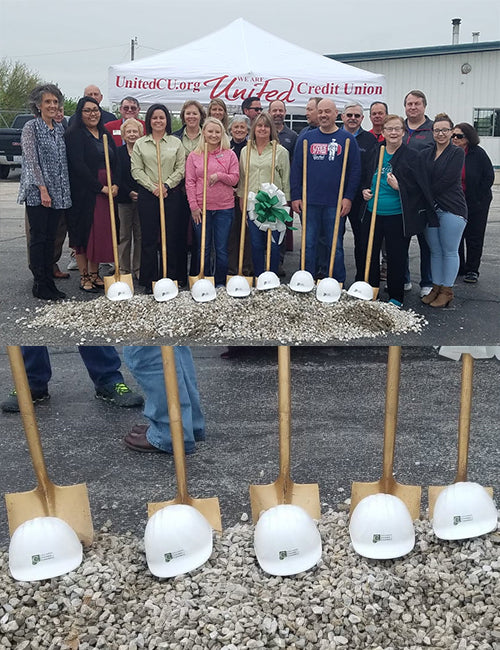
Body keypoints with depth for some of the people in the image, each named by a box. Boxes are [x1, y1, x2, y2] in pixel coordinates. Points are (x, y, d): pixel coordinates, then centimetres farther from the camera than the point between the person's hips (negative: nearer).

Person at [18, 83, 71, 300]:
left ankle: (49, 282, 16)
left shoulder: (60, 128, 14)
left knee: (51, 238, 10)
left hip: (58, 193, 6)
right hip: (37, 193, -6)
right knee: (38, 237, -1)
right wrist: (43, 189, -17)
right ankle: (39, 285, 5)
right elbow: (31, 161, -11)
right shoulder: (31, 127, -5)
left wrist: (64, 190, 9)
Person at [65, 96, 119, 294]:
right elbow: (78, 165, -15)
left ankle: (94, 273, 19)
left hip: (106, 192, 6)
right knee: (83, 233, 0)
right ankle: (84, 277, 8)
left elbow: (115, 161, 10)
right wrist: (100, 187, -17)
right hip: (84, 193, -6)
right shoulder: (75, 134, -5)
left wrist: (115, 184, -7)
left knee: (101, 232, 8)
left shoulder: (105, 134, 15)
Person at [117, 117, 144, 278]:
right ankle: (123, 269, 11)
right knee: (124, 235, 3)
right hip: (123, 199, 0)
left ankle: (139, 269, 13)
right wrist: (129, 193, -11)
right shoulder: (118, 152, 5)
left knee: (140, 235, 4)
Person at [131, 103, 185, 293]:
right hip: (147, 194, 0)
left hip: (171, 194, 0)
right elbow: (136, 170, 2)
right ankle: (150, 281, 7)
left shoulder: (176, 142, 9)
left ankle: (170, 278, 10)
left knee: (172, 237, 1)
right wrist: (153, 187, -9)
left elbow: (181, 169, 3)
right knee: (148, 238, 0)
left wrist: (166, 185, -9)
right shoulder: (140, 144, 8)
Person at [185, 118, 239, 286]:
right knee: (203, 249, 7)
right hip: (201, 208, 0)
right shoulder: (194, 156, 5)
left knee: (222, 249, 4)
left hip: (224, 208, 0)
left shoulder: (229, 155, 5)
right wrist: (194, 206, -6)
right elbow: (189, 182, 2)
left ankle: (220, 284, 16)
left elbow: (235, 178, 3)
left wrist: (220, 175, -15)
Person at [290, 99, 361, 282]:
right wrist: (295, 196, 1)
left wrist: (348, 197, -6)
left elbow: (355, 170, 1)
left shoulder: (347, 139, 3)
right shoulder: (305, 138, 8)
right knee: (309, 244, 7)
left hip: (335, 204, -2)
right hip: (309, 202, 2)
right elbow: (296, 168, 7)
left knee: (335, 245, 5)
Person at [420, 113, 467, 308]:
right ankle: (436, 288, 20)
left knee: (450, 251, 1)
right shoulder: (425, 154, 12)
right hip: (430, 209, 5)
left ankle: (447, 291, 8)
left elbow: (447, 180, -12)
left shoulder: (457, 153, -3)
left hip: (452, 208, -5)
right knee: (435, 251, 10)